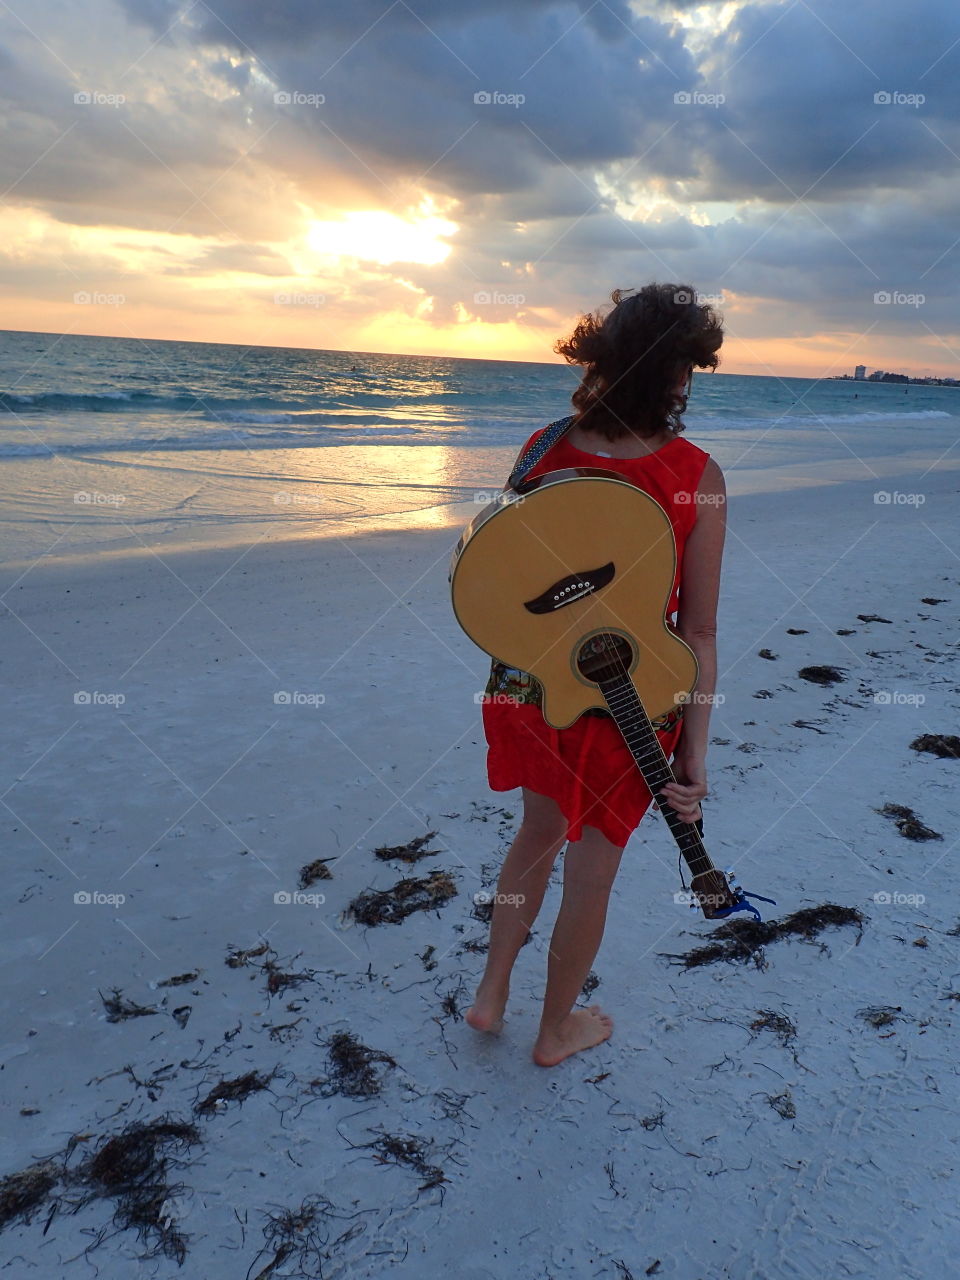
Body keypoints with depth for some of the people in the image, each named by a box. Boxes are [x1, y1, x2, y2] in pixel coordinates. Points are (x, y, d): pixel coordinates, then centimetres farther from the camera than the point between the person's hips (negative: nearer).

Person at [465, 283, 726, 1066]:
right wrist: (695, 753, -6)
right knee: (592, 870, 17)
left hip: (532, 680, 4)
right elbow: (698, 634, -14)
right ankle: (557, 1030, 39)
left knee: (541, 829, 29)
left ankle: (491, 992, 38)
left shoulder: (543, 450, -9)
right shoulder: (697, 479, -17)